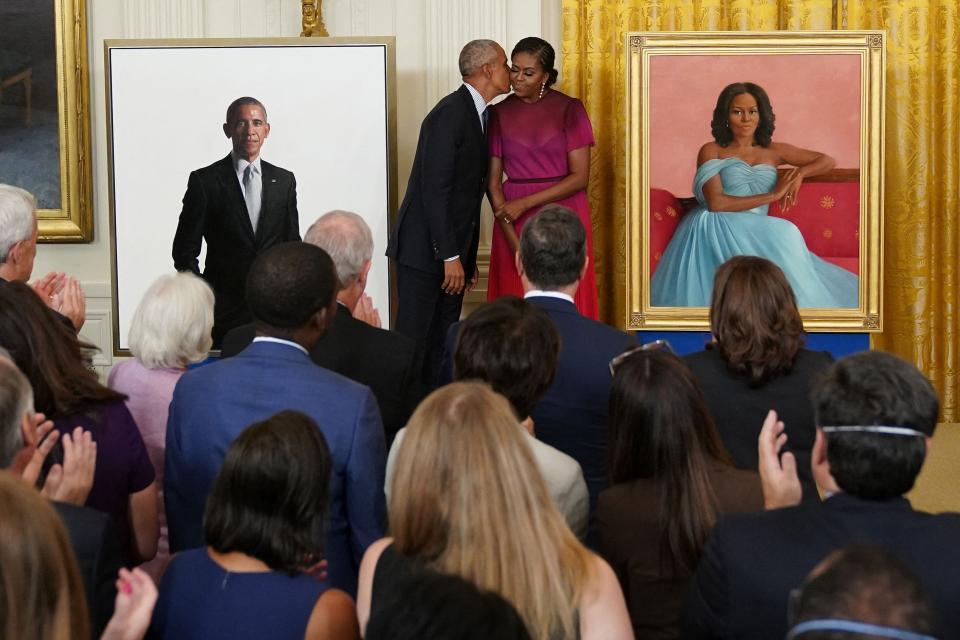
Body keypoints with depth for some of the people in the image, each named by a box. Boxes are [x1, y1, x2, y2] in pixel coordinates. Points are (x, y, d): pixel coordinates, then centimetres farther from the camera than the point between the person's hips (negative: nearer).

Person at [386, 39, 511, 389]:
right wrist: (450, 256, -20)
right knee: (413, 347, -6)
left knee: (442, 348, 8)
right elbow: (434, 190, -19)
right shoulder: (450, 113, -14)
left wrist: (468, 257, 17)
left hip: (453, 251, 9)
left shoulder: (477, 115, 14)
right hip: (425, 251, -9)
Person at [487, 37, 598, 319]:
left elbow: (580, 177, -7)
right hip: (513, 224, 2)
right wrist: (513, 240, -9)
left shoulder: (569, 109, -2)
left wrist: (526, 203, -15)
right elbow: (493, 182, 2)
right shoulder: (499, 114, 4)